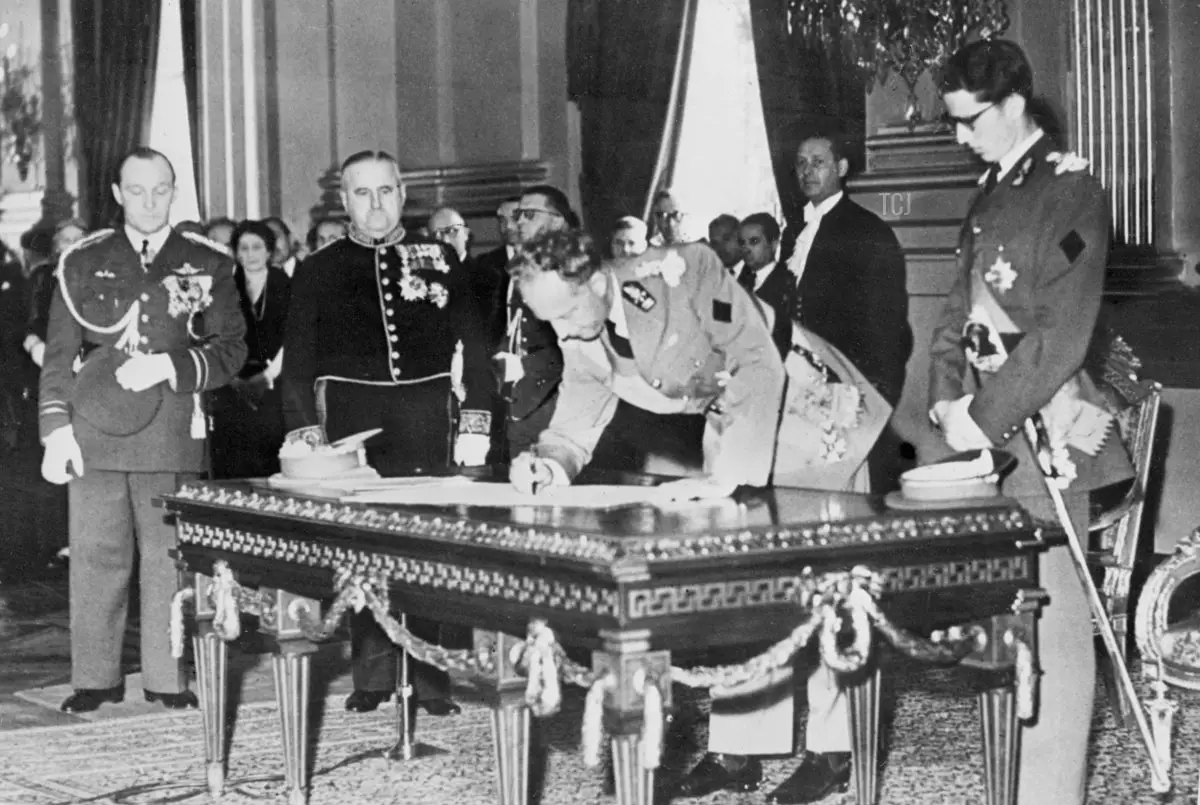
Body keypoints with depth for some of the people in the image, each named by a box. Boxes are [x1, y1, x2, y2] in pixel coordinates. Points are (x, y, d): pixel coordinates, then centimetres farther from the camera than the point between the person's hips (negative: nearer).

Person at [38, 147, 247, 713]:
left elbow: (231, 349, 5)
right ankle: (95, 678, 10)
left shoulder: (207, 265, 8)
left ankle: (168, 677, 9)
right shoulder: (84, 262, 10)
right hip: (95, 432, 1)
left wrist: (169, 367, -9)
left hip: (173, 435, -1)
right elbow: (59, 353, 9)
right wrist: (57, 428, 0)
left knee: (169, 556, 0)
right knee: (96, 555, 1)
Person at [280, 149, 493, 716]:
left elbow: (473, 345, 10)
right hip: (352, 424, 0)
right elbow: (297, 362, 10)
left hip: (428, 425, 0)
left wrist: (475, 422, 1)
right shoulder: (318, 272, 10)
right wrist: (304, 431, 0)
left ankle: (432, 677, 5)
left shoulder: (439, 261, 11)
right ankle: (373, 676, 10)